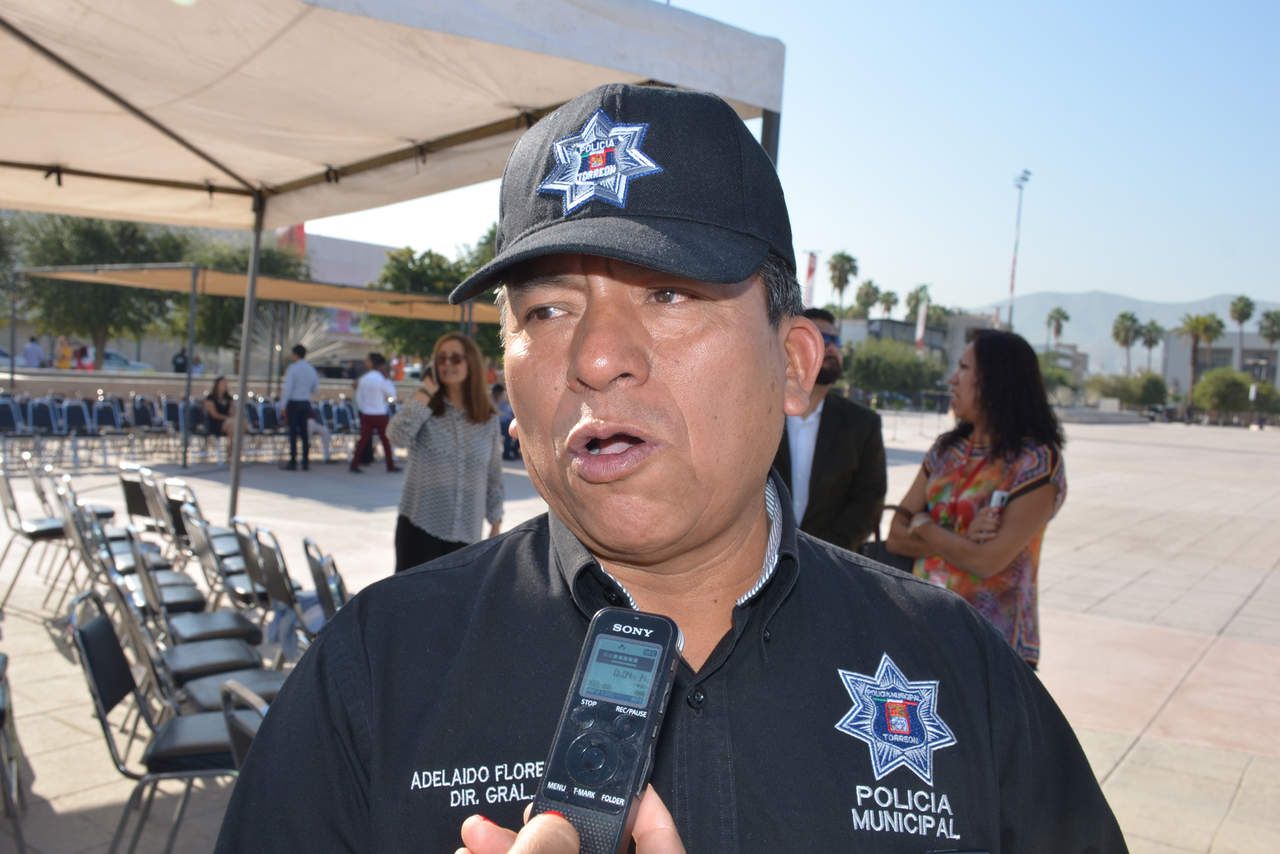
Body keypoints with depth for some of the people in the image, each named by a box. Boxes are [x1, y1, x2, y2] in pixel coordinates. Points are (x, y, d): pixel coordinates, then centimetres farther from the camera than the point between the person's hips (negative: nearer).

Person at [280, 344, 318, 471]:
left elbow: (288, 388, -14)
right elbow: (314, 389, 15)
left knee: (293, 432, -2)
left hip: (293, 403, -5)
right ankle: (306, 462, 10)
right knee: (304, 432, 10)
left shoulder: (293, 368, -10)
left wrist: (284, 405, -9)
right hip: (306, 403, 5)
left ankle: (293, 462, -1)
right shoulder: (312, 369, 8)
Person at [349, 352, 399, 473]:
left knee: (364, 439, 8)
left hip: (366, 414, 5)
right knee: (386, 440, 6)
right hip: (380, 414, -5)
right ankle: (390, 465, 11)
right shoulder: (380, 379, -14)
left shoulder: (363, 379, 4)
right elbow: (391, 394, -3)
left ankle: (354, 464, 3)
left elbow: (358, 398, 8)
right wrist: (388, 380, 4)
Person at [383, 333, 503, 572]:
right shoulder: (423, 406, -2)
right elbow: (398, 435, -23)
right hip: (420, 524, -2)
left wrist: (496, 523, 10)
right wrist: (426, 390, -16)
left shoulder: (488, 419, 4)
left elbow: (494, 475, 9)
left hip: (465, 532, 3)